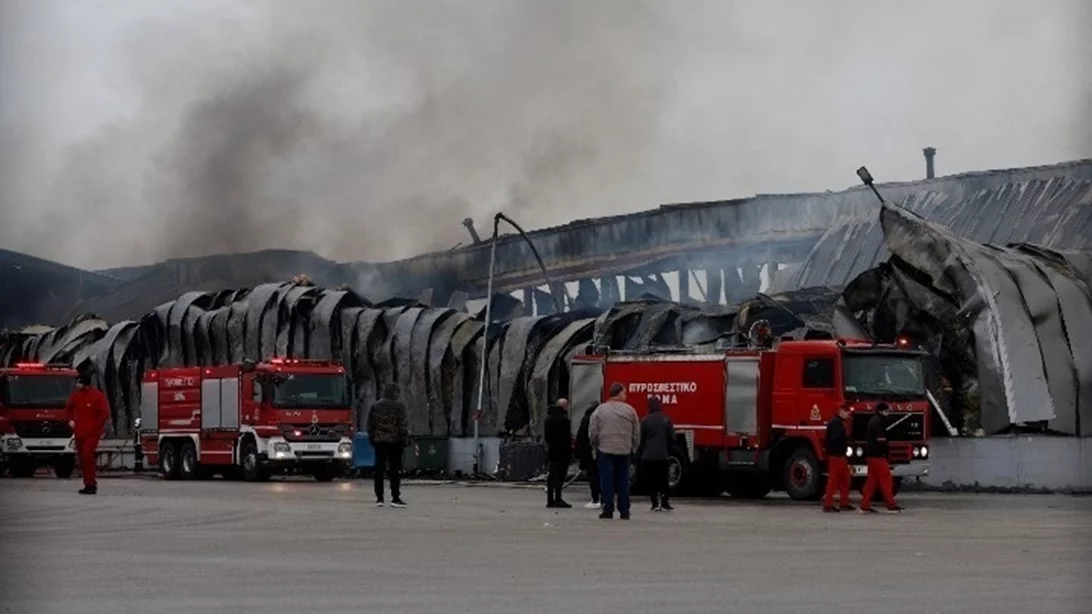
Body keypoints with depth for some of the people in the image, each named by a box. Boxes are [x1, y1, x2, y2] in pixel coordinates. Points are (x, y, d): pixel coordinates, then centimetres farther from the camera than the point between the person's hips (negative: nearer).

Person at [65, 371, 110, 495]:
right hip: (79, 432, 7)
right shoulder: (76, 394, 8)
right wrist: (71, 419, 12)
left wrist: (95, 426, -13)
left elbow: (105, 413, -11)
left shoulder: (97, 396, -11)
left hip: (91, 433, -7)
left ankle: (91, 484, -14)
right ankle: (89, 484, 14)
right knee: (81, 457, 7)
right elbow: (69, 407, 26)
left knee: (88, 456, -17)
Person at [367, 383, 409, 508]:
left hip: (379, 441, 4)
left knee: (379, 470, 6)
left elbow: (370, 424, 10)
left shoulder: (375, 406, 8)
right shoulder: (399, 406, -7)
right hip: (394, 441, -4)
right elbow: (403, 425, -10)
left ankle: (379, 498, 6)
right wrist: (404, 438, -4)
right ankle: (395, 498, -2)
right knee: (395, 470, -1)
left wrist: (371, 439, 17)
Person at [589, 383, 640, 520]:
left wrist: (595, 447, 15)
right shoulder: (630, 410, 0)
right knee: (623, 481, 8)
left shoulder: (600, 410, -2)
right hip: (624, 451, 1)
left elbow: (592, 433, -1)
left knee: (607, 482, 2)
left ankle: (608, 510, -1)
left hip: (605, 451, -1)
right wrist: (633, 448, 17)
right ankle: (624, 511, 8)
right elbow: (637, 433, 4)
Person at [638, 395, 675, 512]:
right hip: (663, 455, 2)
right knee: (663, 480, 10)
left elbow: (641, 438, -3)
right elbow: (672, 437, 3)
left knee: (651, 480, 3)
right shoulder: (666, 419, -1)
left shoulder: (645, 420, -7)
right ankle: (664, 503, 5)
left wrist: (639, 453, 10)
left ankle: (655, 503, -3)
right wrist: (669, 452, 15)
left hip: (648, 455, -2)